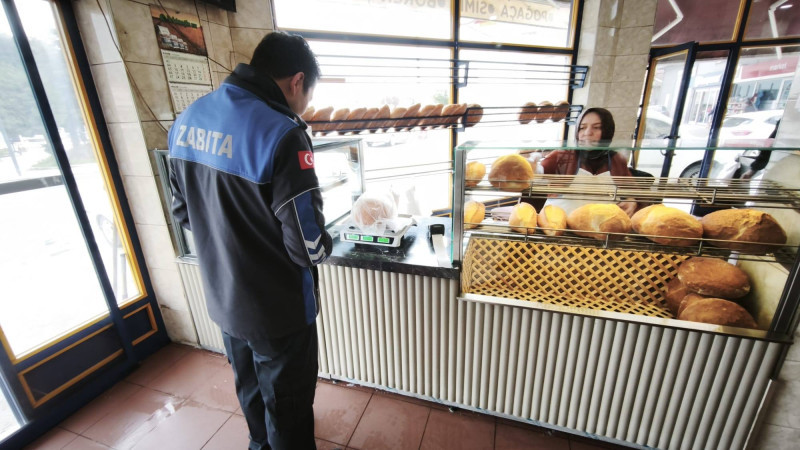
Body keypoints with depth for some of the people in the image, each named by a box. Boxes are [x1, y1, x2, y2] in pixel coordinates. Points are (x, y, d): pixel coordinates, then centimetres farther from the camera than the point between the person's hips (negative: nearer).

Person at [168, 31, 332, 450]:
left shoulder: (186, 120, -3)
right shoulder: (281, 134, -28)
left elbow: (183, 210, 6)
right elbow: (309, 247, -26)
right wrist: (323, 245, -4)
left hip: (221, 298, 8)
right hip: (277, 307, -8)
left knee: (249, 384, 31)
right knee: (287, 402, 19)